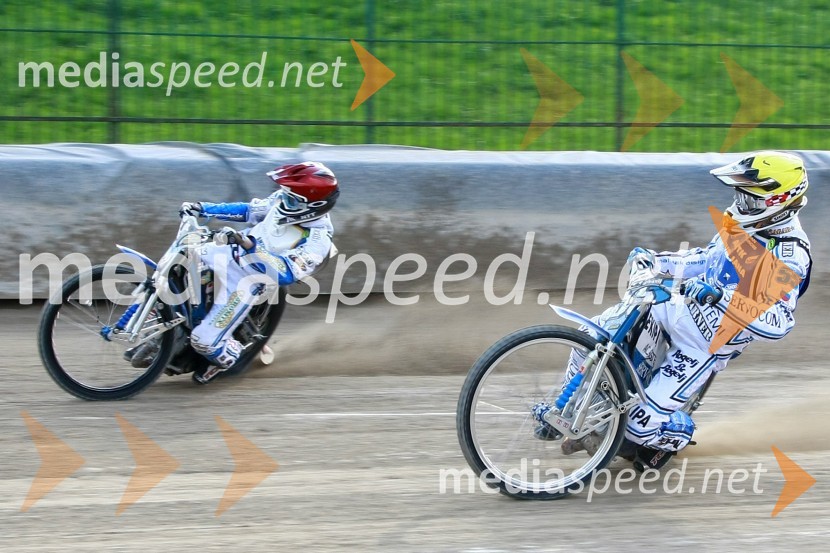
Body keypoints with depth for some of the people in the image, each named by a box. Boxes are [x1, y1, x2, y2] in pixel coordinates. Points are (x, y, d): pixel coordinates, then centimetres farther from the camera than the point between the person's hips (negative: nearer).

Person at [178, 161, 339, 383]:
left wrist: (252, 247, -44)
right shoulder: (282, 199, -3)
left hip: (246, 283, -7)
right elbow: (249, 211, 12)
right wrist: (203, 209, 7)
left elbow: (287, 273, -32)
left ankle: (228, 357, 23)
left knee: (205, 340, -11)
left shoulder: (316, 241, -23)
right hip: (230, 255, 7)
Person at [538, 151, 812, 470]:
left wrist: (722, 295, -45)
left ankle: (677, 436, 19)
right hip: (680, 306, 8)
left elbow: (779, 321, -36)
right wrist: (656, 261, 8)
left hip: (709, 344, -8)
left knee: (641, 424, -15)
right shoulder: (745, 224, 3)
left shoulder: (789, 256, -24)